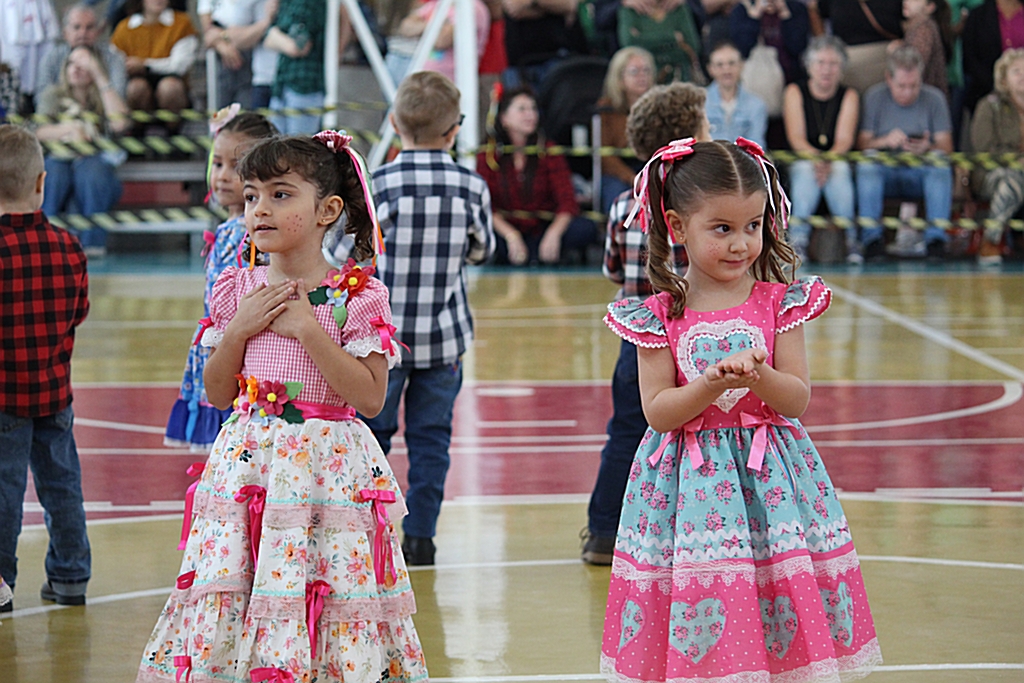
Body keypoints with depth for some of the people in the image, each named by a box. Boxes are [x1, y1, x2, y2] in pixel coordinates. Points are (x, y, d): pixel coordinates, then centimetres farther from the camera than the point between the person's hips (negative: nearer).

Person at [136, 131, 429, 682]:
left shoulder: (356, 296, -4)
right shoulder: (239, 289, 8)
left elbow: (370, 398, -11)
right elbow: (217, 394, 10)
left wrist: (309, 330, -15)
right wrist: (239, 330, -5)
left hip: (325, 466, -4)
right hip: (245, 464, 4)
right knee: (224, 615, 2)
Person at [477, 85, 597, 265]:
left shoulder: (549, 151, 0)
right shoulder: (488, 155, -2)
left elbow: (567, 201, -9)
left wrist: (553, 233, -30)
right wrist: (510, 235, -28)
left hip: (544, 228, 1)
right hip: (507, 229, -1)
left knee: (585, 230, -28)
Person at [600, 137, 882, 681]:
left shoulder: (779, 304, 2)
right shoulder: (660, 315, 0)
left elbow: (799, 398, -1)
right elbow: (657, 411, -4)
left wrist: (758, 374, -20)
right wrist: (712, 383, -20)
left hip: (770, 477, 1)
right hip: (688, 482, -1)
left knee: (781, 624, -1)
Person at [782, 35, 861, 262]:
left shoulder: (849, 96, 8)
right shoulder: (795, 92, 6)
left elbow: (845, 139, -6)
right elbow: (796, 137, -7)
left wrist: (829, 160, -28)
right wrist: (815, 158, -28)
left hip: (837, 160, 0)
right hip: (801, 161, 0)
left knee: (840, 170, -35)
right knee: (807, 171, -35)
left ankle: (851, 241, -33)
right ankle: (798, 238, -37)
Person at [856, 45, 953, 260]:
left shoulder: (934, 98, 3)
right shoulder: (874, 97, 3)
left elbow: (946, 148, -2)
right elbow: (862, 143, -3)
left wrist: (929, 149, -25)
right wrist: (884, 141, -24)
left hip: (921, 173, 0)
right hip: (885, 173, 0)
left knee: (940, 163, -32)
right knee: (866, 163, -33)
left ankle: (936, 238, -33)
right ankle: (872, 238, -32)